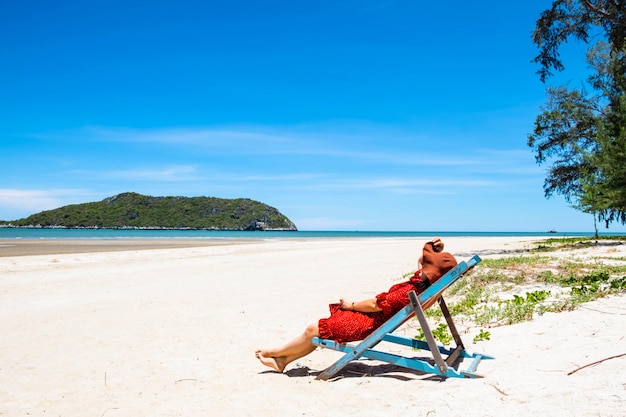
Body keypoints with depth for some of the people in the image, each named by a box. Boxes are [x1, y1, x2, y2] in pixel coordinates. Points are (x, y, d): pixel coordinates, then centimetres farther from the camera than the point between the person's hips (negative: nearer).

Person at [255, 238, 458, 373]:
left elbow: (375, 304, -23)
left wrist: (351, 305, -8)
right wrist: (436, 251, -1)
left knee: (313, 330, 0)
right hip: (368, 318, 10)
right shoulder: (423, 282, -5)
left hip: (366, 323, -10)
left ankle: (275, 352, 23)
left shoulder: (409, 291, -30)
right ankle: (282, 361, 22)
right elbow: (423, 261, 18)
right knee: (319, 328, 14)